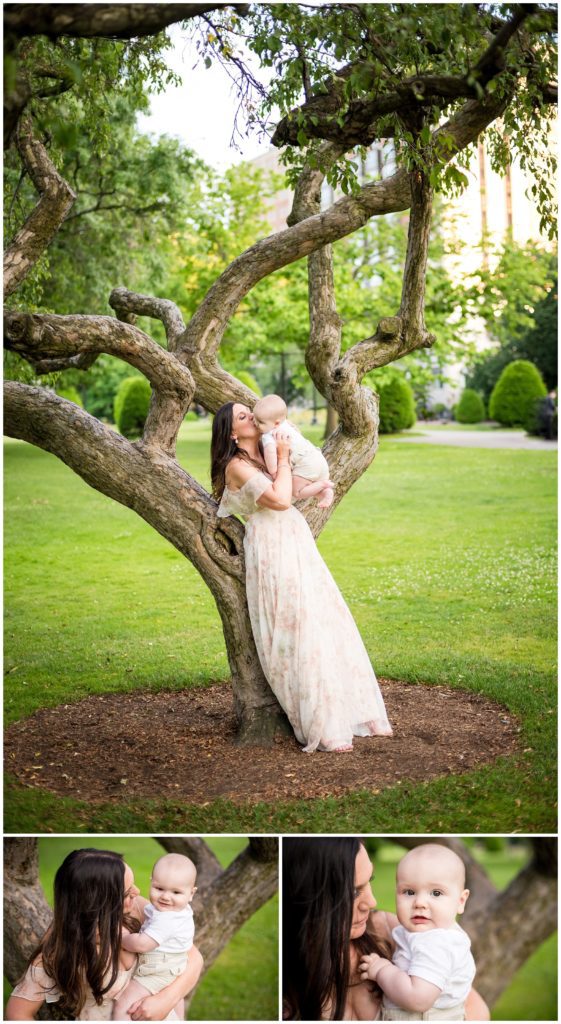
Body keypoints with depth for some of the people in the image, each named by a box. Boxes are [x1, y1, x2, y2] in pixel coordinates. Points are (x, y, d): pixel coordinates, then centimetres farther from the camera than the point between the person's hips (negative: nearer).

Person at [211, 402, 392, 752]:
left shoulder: (266, 455, 16)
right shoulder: (237, 466, -10)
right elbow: (280, 499, -21)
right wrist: (283, 459, -9)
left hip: (299, 547, 9)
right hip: (275, 554, -8)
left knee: (328, 625, 9)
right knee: (300, 635, -7)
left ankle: (346, 714, 18)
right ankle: (322, 729, -1)